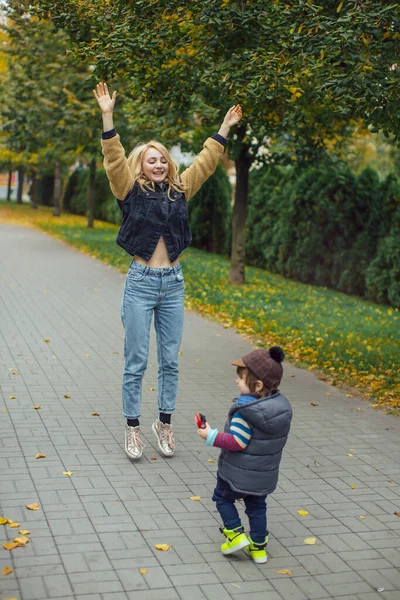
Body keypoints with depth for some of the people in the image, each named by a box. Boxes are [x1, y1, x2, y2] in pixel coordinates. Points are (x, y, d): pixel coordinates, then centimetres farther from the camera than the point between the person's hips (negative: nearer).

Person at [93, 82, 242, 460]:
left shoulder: (180, 190, 9)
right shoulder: (131, 191, -2)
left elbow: (205, 162, 15)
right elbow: (114, 159, -13)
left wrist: (224, 129, 16)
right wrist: (107, 117, -23)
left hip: (173, 283, 4)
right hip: (141, 283, -4)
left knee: (170, 360, 9)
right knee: (136, 362, 2)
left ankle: (164, 423, 22)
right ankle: (132, 428, 12)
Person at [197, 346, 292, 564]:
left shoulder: (244, 410, -27)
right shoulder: (283, 405, -5)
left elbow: (237, 442, -27)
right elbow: (276, 438, 6)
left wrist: (211, 436, -19)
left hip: (237, 473, -6)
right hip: (265, 474, 6)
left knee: (222, 497, 19)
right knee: (257, 506, 23)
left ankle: (236, 535, 12)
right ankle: (258, 547, 28)